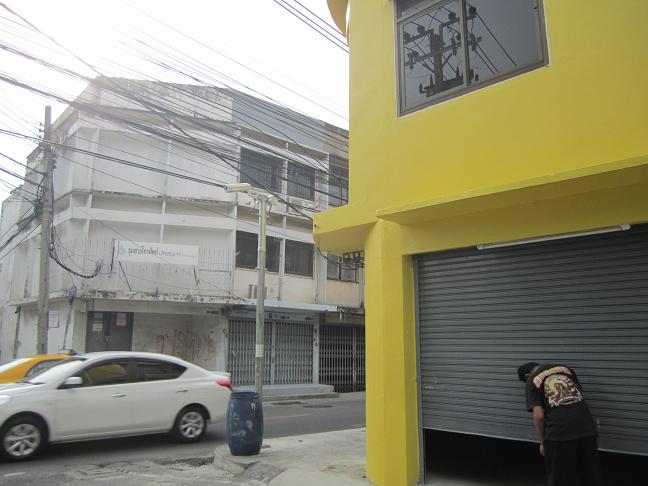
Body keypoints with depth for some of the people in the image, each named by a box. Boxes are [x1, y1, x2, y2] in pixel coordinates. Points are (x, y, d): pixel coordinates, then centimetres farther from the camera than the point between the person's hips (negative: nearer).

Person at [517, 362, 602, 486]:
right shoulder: (565, 368, 21)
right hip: (586, 428, 4)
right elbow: (579, 394, 23)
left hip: (559, 431, -4)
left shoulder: (532, 380, 8)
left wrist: (542, 441, 11)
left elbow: (539, 415, -1)